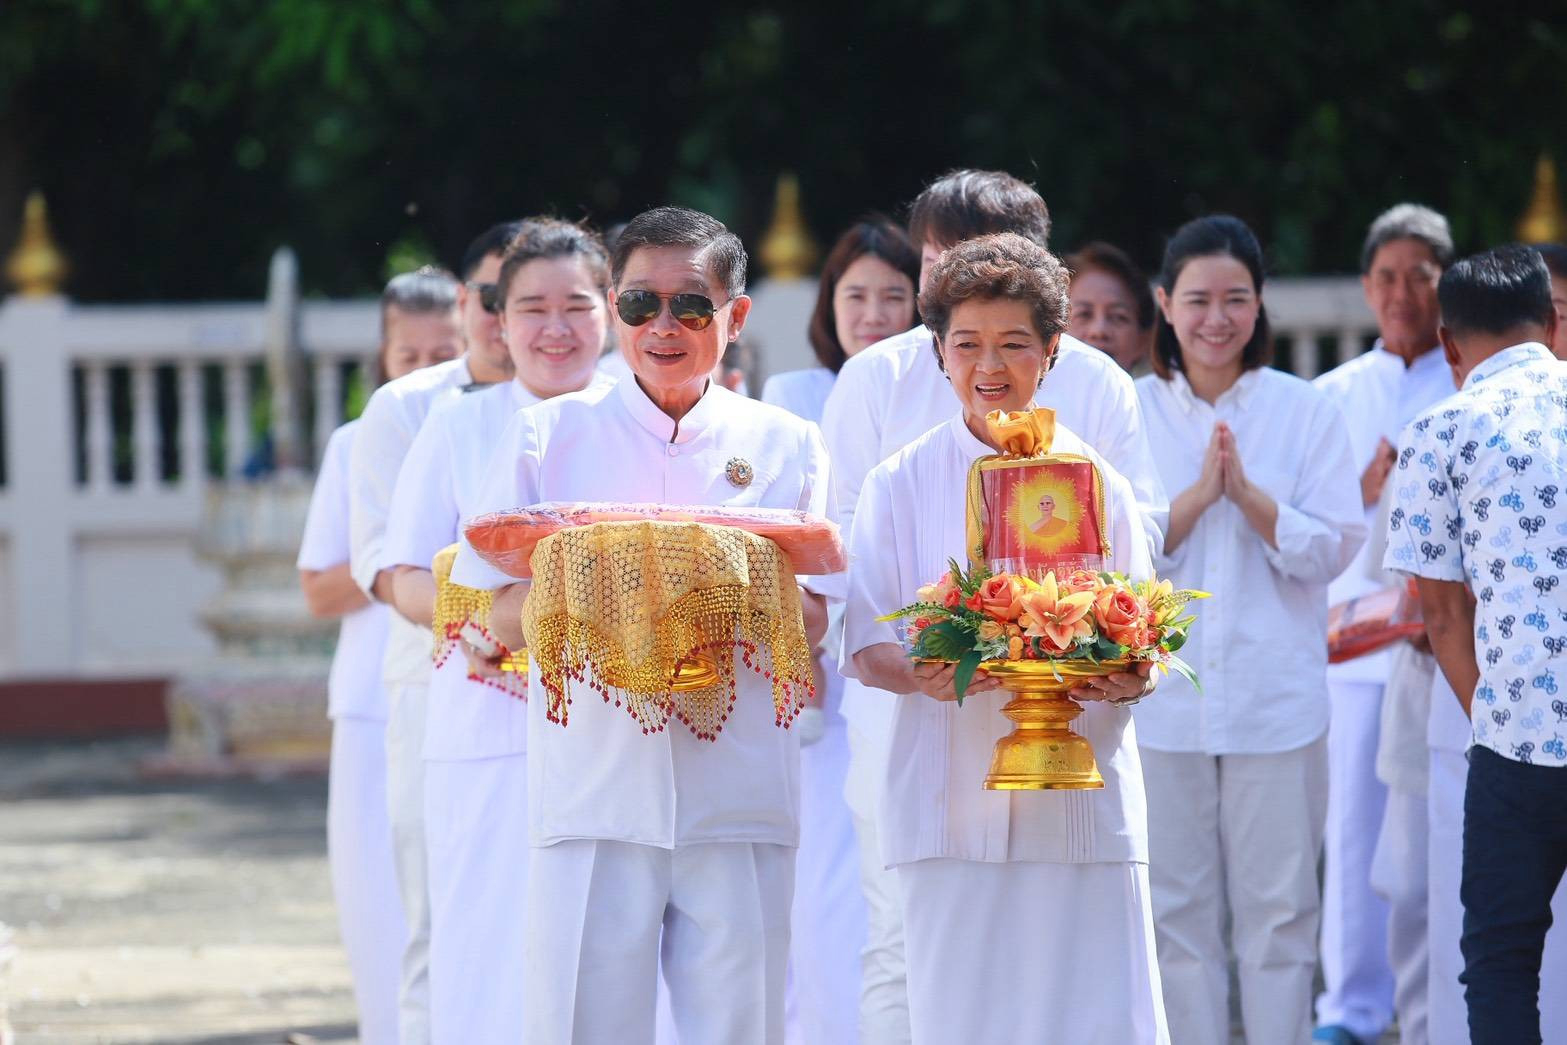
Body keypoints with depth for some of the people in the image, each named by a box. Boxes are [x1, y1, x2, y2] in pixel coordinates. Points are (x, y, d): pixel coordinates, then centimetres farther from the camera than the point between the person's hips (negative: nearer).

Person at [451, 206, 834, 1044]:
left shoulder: (785, 446, 10)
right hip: (593, 793, -1)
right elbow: (505, 617, 5)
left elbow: (812, 623, 8)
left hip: (739, 803, 1)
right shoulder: (548, 436, 8)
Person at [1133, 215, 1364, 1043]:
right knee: (1176, 911, 4)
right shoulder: (1128, 413, 4)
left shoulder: (1306, 412, 3)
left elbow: (1333, 548, -3)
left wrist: (1247, 493, -15)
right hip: (1160, 697, 0)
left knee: (1277, 909, 2)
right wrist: (1197, 495, -15)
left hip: (1275, 697, 0)